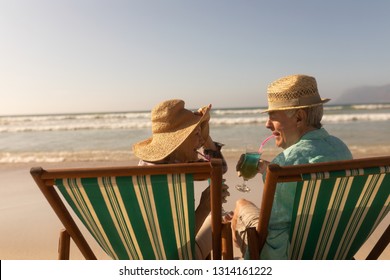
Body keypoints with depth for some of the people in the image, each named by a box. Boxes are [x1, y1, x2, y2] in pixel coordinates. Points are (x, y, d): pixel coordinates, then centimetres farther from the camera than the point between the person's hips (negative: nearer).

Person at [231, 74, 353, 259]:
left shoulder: (292, 158, -30)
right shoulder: (341, 147, -4)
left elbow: (271, 228, -26)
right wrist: (267, 169, 10)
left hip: (289, 256, -7)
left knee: (241, 205, 15)